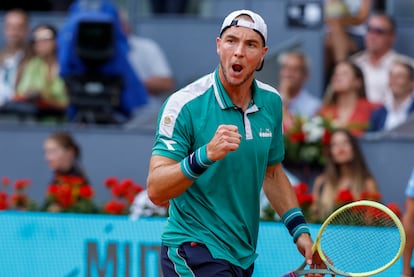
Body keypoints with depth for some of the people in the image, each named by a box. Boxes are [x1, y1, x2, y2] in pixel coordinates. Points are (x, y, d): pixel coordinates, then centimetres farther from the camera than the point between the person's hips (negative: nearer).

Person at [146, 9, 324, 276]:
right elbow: (156, 190, -21)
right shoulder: (185, 104, -14)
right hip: (194, 252, -6)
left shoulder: (271, 102, 5)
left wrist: (300, 229, 11)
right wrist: (206, 155, -35)